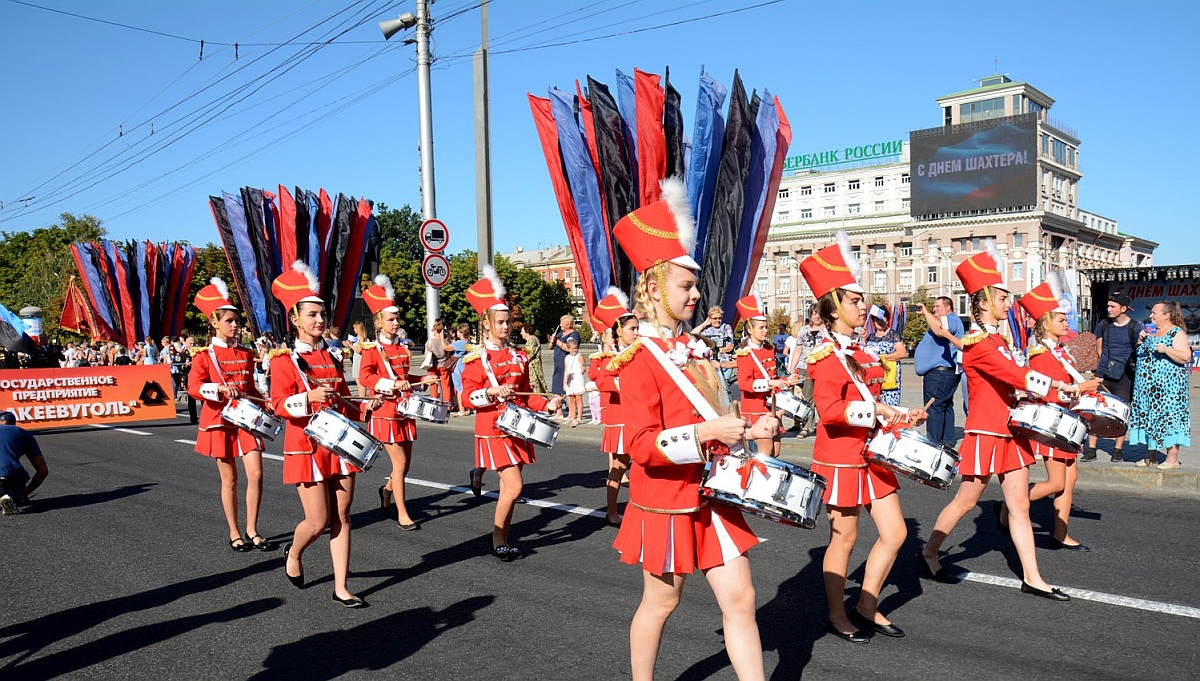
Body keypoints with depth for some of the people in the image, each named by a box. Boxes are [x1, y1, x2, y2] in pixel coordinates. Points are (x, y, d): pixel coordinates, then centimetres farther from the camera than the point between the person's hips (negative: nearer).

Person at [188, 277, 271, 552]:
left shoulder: (246, 354, 9)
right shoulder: (204, 355, -4)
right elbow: (194, 387, -14)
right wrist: (220, 388, -31)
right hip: (220, 422, -3)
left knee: (256, 474, -5)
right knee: (229, 479, 5)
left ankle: (252, 531, 9)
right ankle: (234, 534, 18)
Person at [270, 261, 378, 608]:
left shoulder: (333, 357, 10)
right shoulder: (285, 360, -6)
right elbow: (279, 405, -14)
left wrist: (366, 407, 1)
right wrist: (310, 397, -30)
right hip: (307, 448, -5)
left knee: (341, 517, 5)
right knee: (318, 521, -1)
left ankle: (341, 588, 14)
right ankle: (293, 553, 33)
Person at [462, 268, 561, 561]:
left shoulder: (517, 356, 11)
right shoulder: (476, 358, -6)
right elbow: (469, 395, -9)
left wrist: (546, 404, 0)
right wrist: (492, 392, -26)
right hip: (493, 430, -6)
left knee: (508, 488, 10)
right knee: (514, 486, -10)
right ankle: (498, 540, 7)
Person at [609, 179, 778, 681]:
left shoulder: (695, 350, 7)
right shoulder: (640, 360, -17)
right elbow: (643, 446, -23)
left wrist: (748, 430, 4)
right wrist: (707, 431, -31)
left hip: (712, 496, 7)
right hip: (667, 502, -7)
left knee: (740, 597, 8)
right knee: (662, 601, 11)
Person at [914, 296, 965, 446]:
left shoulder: (952, 319, -10)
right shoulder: (943, 321, 25)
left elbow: (939, 330, -30)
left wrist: (925, 312, -22)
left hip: (939, 374, -12)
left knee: (934, 408, -12)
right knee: (945, 407, 14)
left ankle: (934, 443, -12)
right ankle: (948, 440, 21)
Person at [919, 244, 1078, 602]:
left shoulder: (996, 339, 12)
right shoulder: (978, 343, -17)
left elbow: (1010, 380, 12)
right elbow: (1018, 376, -25)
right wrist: (1061, 386, -22)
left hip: (1008, 432, 9)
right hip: (985, 434, -9)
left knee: (1020, 504, 8)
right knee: (966, 501, 3)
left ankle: (1032, 578, 13)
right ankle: (928, 554, 20)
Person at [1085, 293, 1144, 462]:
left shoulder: (1135, 327, -1)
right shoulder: (1103, 325, 7)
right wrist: (1102, 366, 9)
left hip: (1124, 376, -2)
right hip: (1102, 374, 3)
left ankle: (1118, 450, 16)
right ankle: (1091, 449, 2)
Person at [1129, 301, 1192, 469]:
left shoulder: (1177, 333, -6)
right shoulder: (1151, 332, 16)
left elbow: (1186, 357, -14)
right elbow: (1139, 355, 22)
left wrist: (1167, 350, -26)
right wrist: (1140, 340, 5)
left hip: (1169, 386, -8)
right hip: (1148, 386, 8)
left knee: (1169, 416, -8)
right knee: (1148, 417, 8)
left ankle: (1172, 458, -5)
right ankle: (1150, 456, 16)